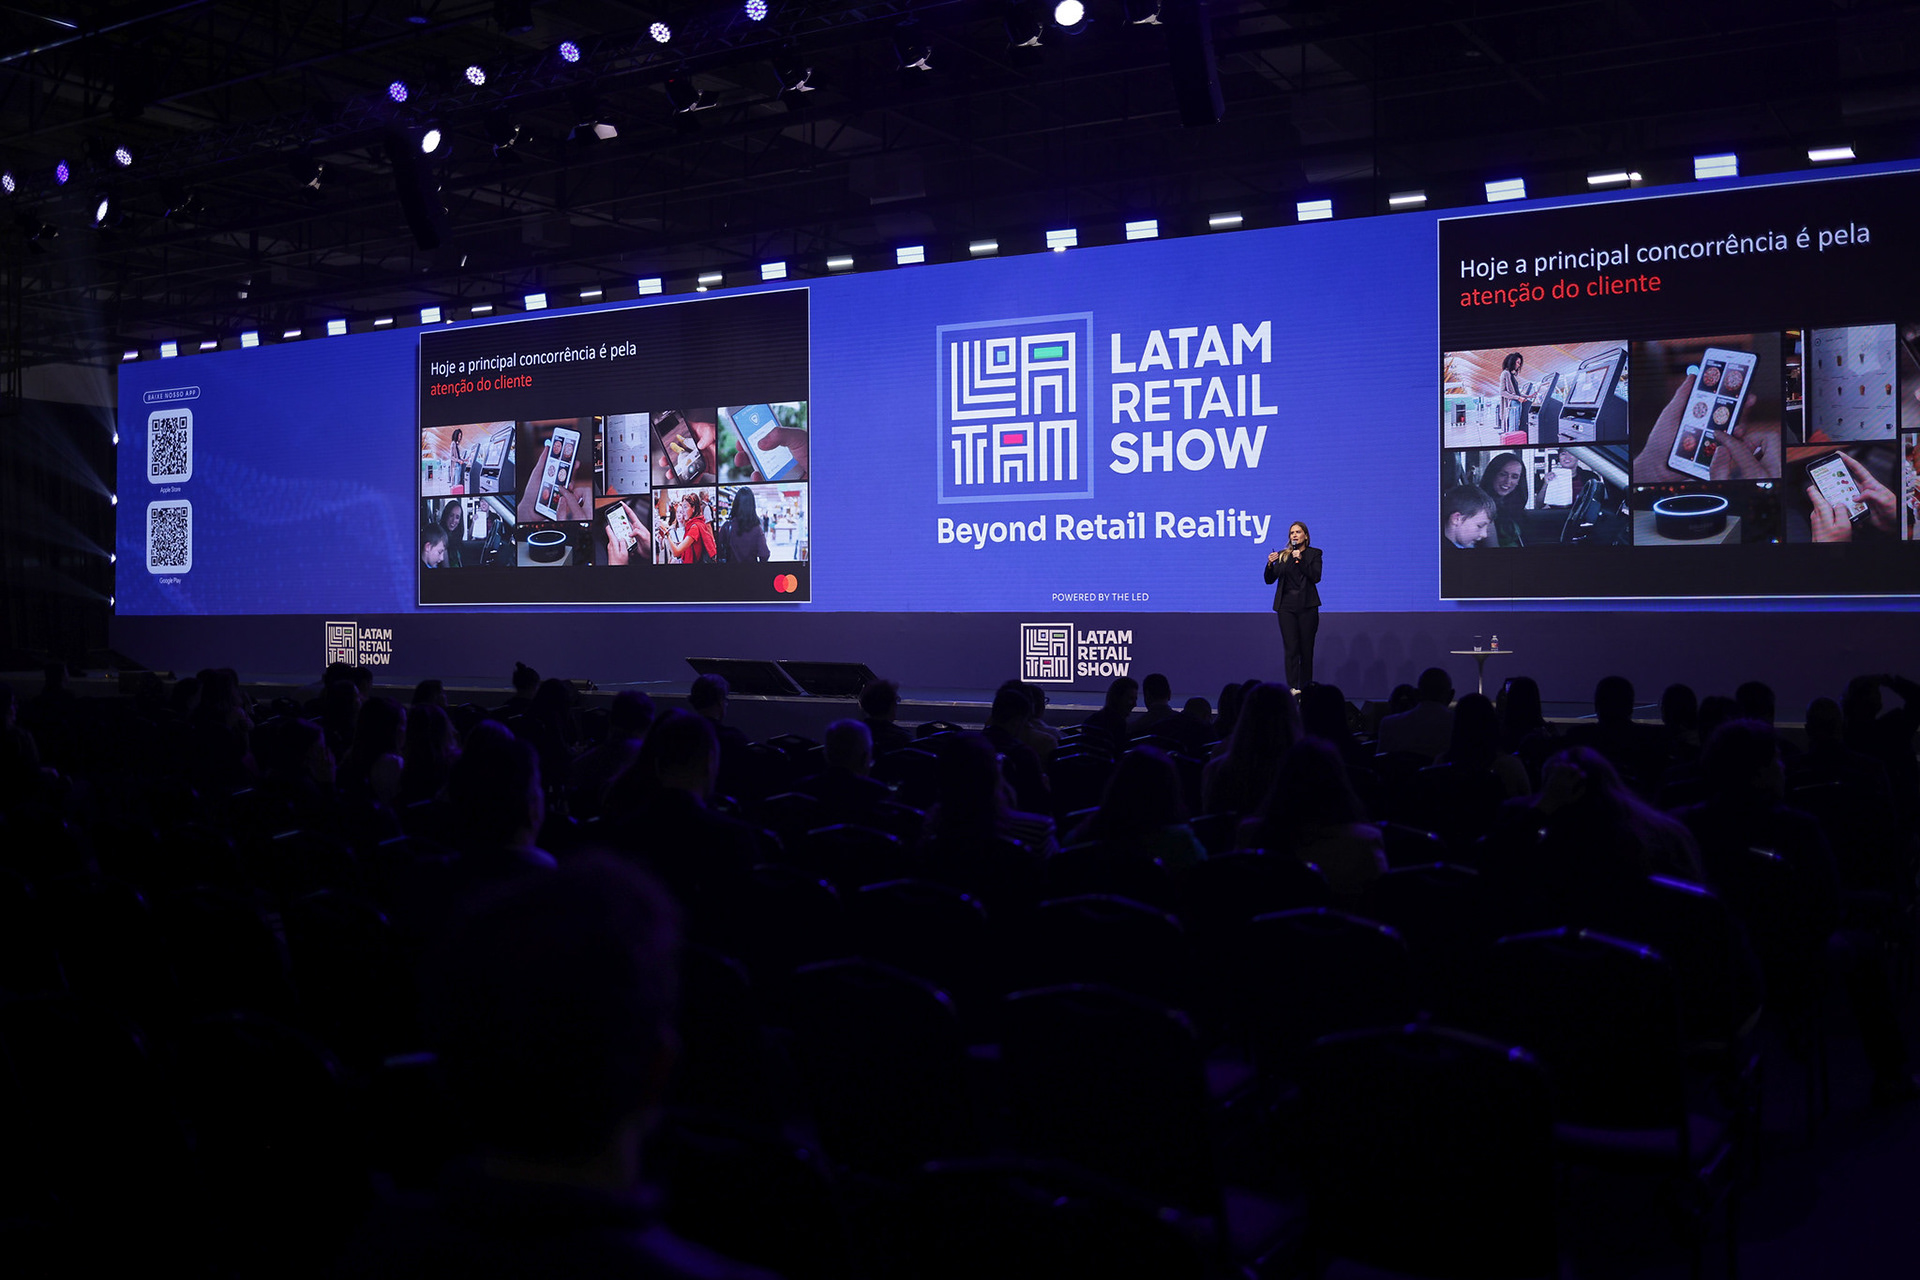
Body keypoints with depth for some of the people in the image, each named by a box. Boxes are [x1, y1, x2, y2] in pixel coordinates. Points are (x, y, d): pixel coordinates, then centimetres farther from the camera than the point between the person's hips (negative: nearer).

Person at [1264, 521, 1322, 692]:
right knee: (1291, 648, -8)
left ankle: (1305, 689, 8)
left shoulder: (1314, 553, 7)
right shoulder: (1282, 555, 13)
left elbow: (1316, 577, -7)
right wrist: (1270, 564, -10)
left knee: (1306, 649, 1)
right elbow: (1270, 580, 8)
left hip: (1307, 606, -1)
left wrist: (1300, 560, -14)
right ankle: (1293, 688, -13)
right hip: (1287, 605, 1)